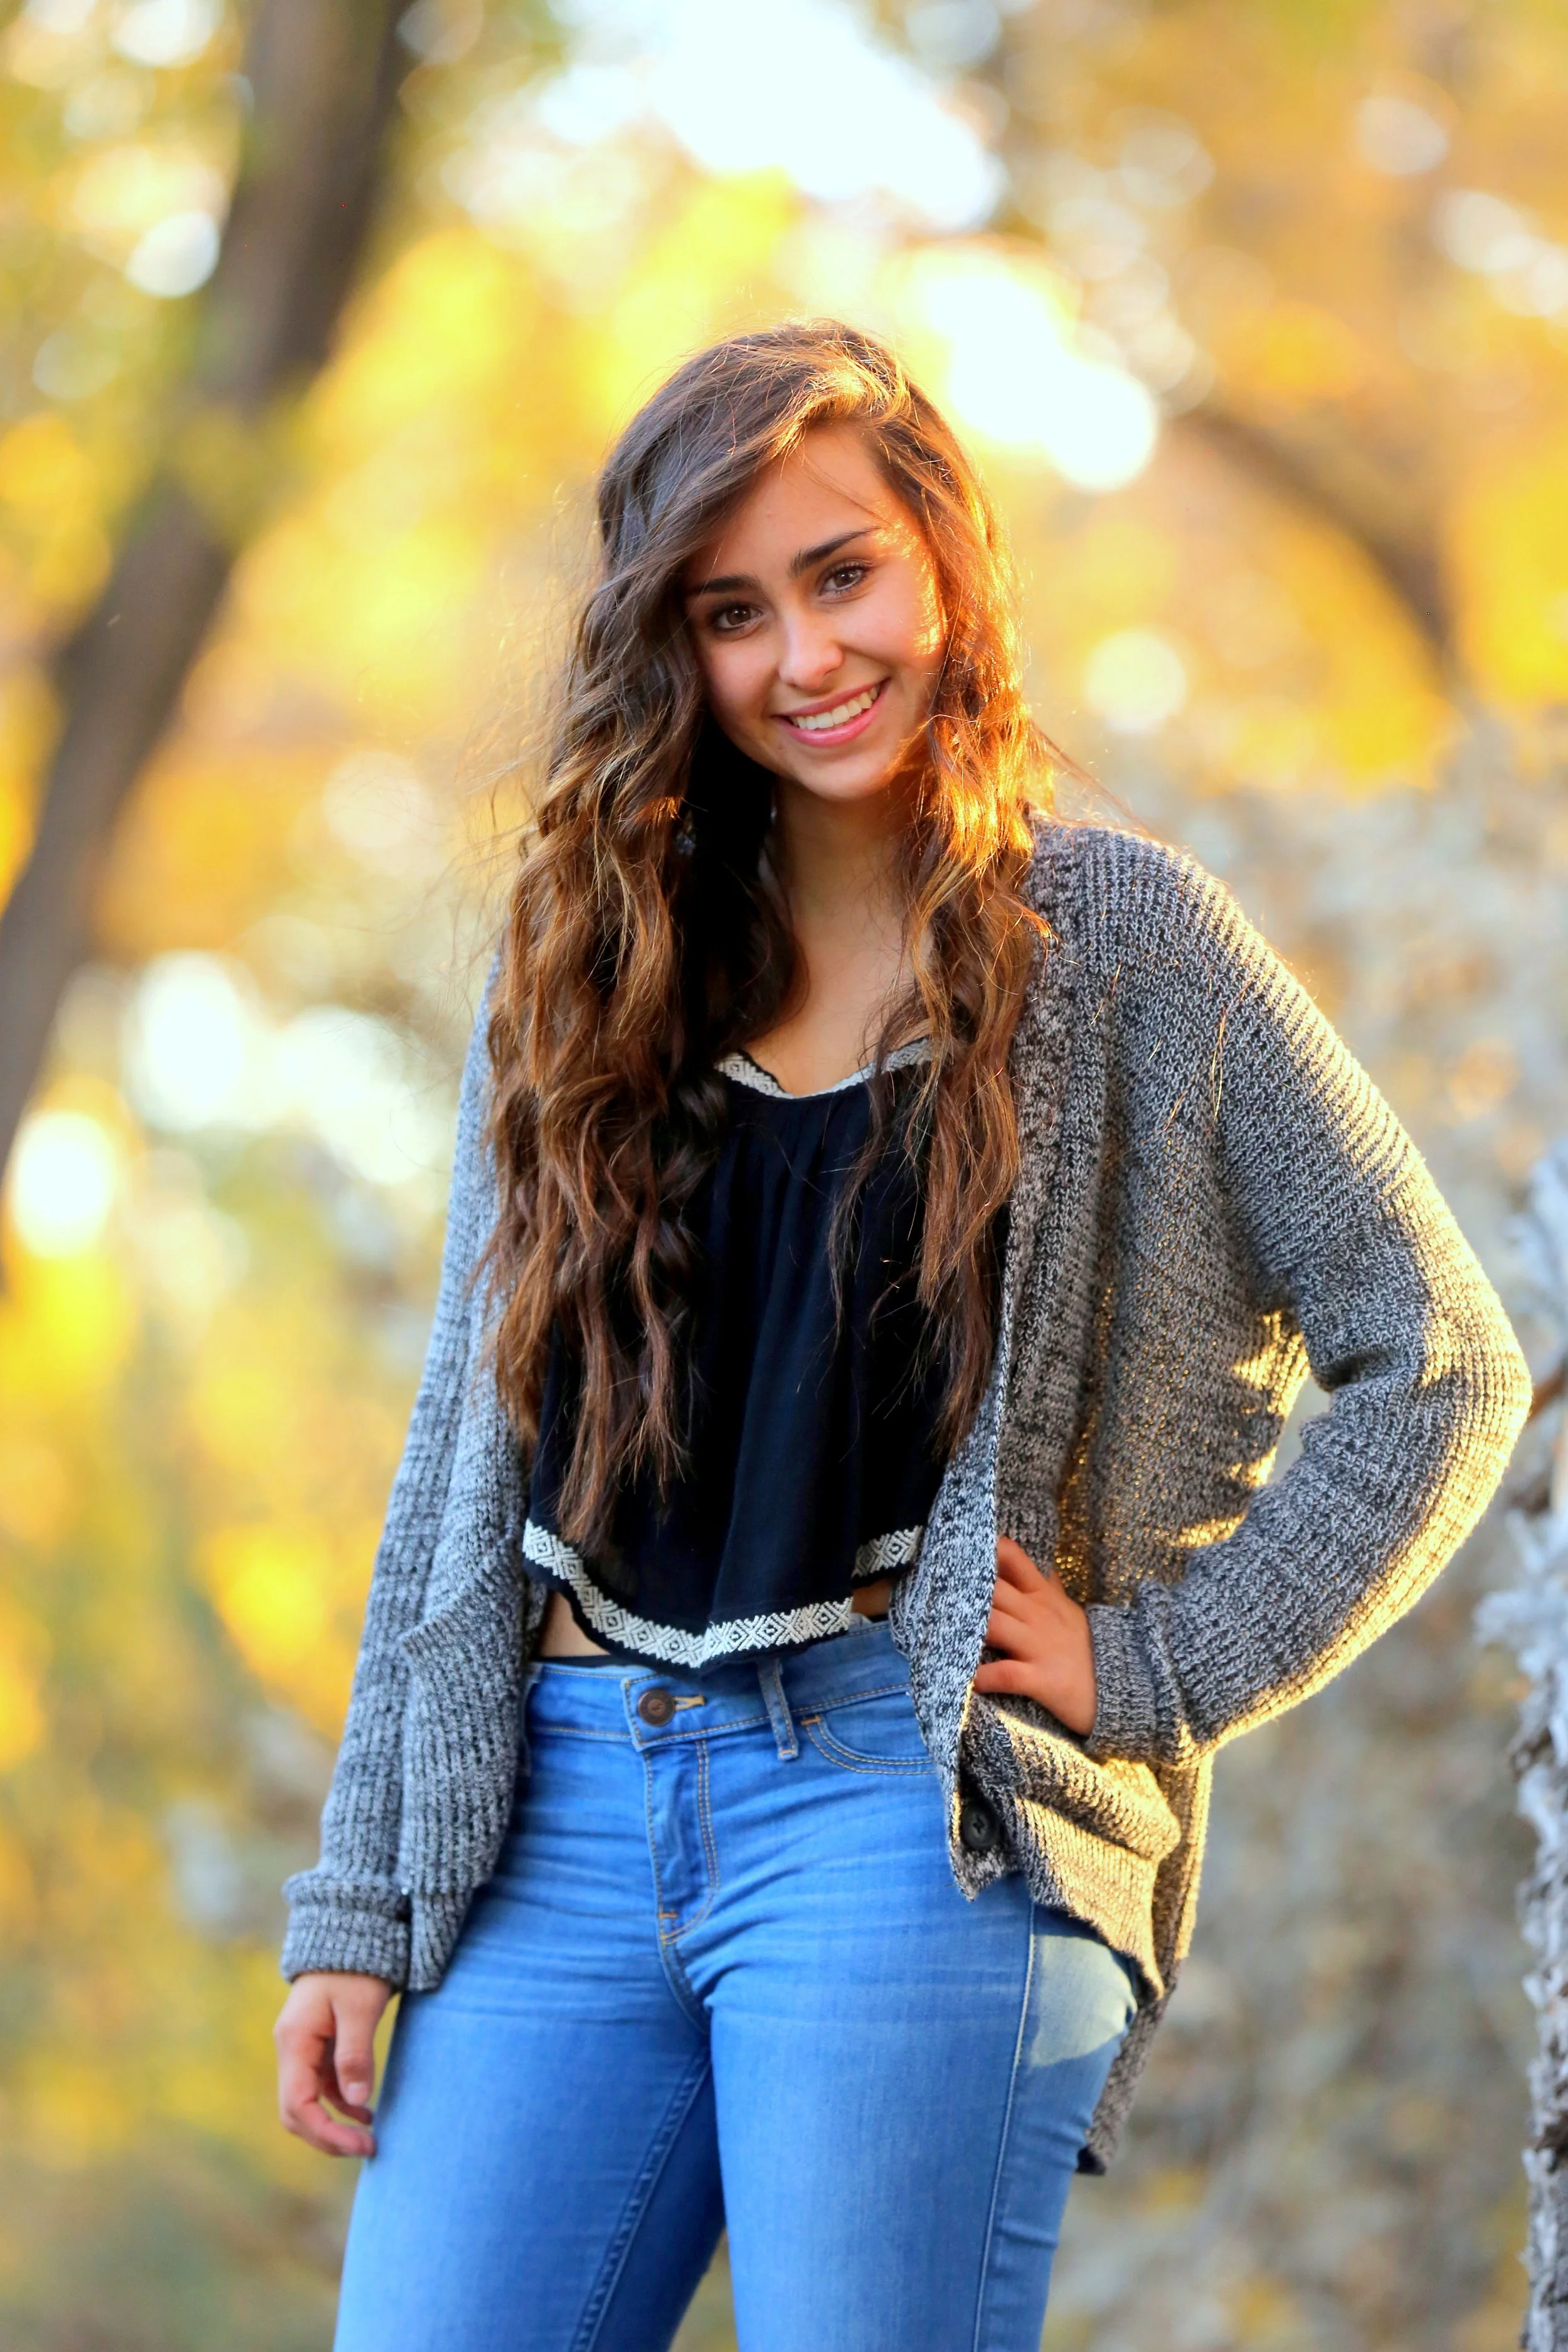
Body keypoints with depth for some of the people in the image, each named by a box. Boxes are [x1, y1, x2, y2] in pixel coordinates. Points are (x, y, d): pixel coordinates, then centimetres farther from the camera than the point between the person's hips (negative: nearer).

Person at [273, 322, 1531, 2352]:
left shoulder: (1120, 943, 3)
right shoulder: (585, 963, 14)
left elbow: (1441, 1364, 5)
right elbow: (465, 1450, 14)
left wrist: (1161, 1665, -4)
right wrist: (357, 1909, 8)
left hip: (914, 1805, -4)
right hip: (566, 1811, 4)